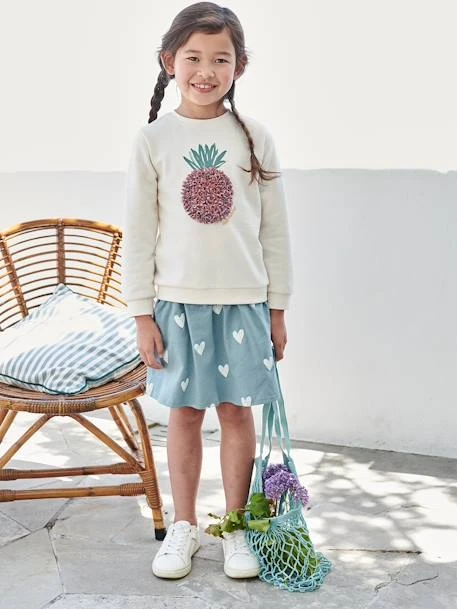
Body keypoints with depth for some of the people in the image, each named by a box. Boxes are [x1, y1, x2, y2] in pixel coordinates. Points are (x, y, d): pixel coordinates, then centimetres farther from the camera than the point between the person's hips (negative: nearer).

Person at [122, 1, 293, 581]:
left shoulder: (253, 137, 0)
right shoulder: (153, 140, -2)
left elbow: (274, 230, 3)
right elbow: (139, 233, 0)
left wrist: (277, 309, 3)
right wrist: (142, 313, -3)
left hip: (243, 300, 1)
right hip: (178, 301, 0)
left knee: (237, 412, 8)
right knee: (184, 414, 10)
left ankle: (235, 525, 25)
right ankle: (183, 525, 27)